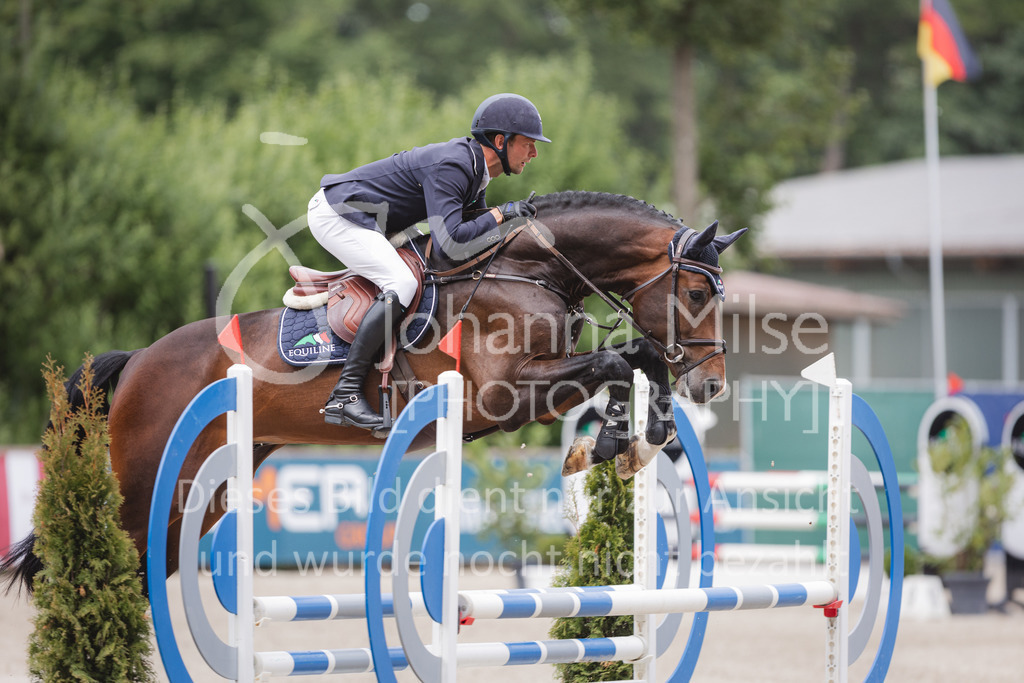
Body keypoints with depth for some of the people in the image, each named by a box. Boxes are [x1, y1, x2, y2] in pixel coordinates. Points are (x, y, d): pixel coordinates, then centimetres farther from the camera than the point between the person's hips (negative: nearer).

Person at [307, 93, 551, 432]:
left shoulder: (473, 165, 6)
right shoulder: (450, 167, -25)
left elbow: (472, 226, 13)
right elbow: (451, 244, -33)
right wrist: (500, 214, -22)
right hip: (335, 214, -11)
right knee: (402, 285, -23)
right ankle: (345, 395, -25)